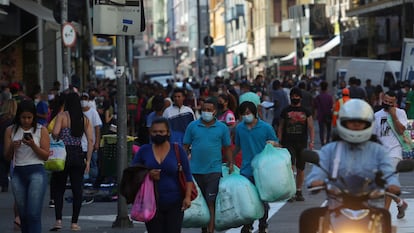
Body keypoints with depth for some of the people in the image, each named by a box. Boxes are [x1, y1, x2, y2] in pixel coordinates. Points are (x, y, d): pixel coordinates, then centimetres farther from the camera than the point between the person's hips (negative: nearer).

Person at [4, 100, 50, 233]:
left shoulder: (41, 130, 1)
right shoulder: (11, 131, 7)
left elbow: (46, 156, -2)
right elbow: (7, 157, 8)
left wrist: (33, 145, -17)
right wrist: (12, 147, -13)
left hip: (36, 172, -3)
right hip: (18, 173, 3)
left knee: (34, 214, -13)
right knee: (23, 215, 8)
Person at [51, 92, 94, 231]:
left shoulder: (62, 116, -4)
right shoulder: (84, 119, 6)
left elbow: (55, 132, -18)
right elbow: (91, 140, 0)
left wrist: (54, 139, 4)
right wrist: (88, 161, 4)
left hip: (63, 154, -2)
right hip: (78, 156, 2)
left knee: (59, 189, 7)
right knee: (77, 189, 7)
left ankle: (58, 220, -4)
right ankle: (74, 223, 7)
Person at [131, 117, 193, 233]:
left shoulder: (178, 150, 2)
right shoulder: (144, 150, 5)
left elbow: (187, 175, 2)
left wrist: (187, 196, -9)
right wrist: (147, 175, -13)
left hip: (174, 204, -1)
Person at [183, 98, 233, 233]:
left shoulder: (222, 128, 3)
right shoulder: (192, 126, 4)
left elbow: (227, 148, 10)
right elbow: (185, 147, 7)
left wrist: (230, 164, 1)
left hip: (214, 171, -2)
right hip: (195, 171, 2)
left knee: (211, 203, -9)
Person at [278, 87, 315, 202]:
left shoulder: (306, 112, 7)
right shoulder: (285, 111, 6)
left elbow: (311, 127, 4)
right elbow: (280, 128, 9)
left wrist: (312, 141, -8)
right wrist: (279, 143, 2)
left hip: (302, 144, 2)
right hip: (288, 143, -2)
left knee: (301, 169, 8)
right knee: (290, 166, -16)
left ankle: (299, 192, 19)